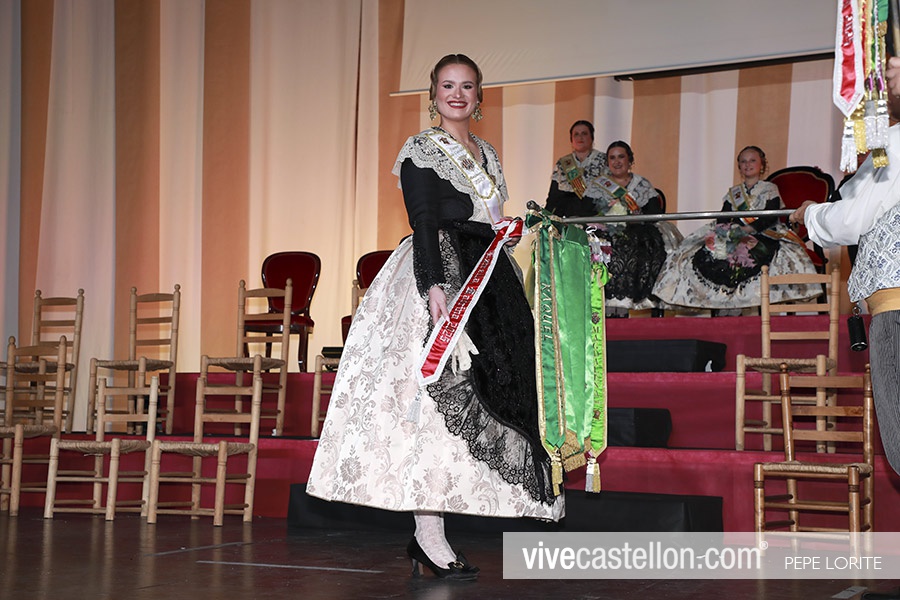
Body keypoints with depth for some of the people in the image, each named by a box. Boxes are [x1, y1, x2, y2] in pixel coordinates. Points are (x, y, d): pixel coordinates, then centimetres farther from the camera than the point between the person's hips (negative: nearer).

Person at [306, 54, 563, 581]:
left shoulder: (487, 153, 20)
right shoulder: (421, 151, -1)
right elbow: (424, 224, -13)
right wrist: (435, 287, -24)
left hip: (487, 281, 8)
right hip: (440, 278, -8)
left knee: (481, 394, 2)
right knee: (441, 396, -13)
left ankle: (428, 534, 5)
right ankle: (430, 536, -12)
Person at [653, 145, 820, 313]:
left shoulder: (770, 189, 10)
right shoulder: (733, 193, 23)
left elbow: (771, 216, -5)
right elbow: (722, 219, 12)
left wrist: (751, 228, -18)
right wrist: (730, 229, -12)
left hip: (764, 235, -4)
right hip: (735, 236, 4)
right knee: (706, 254, -23)